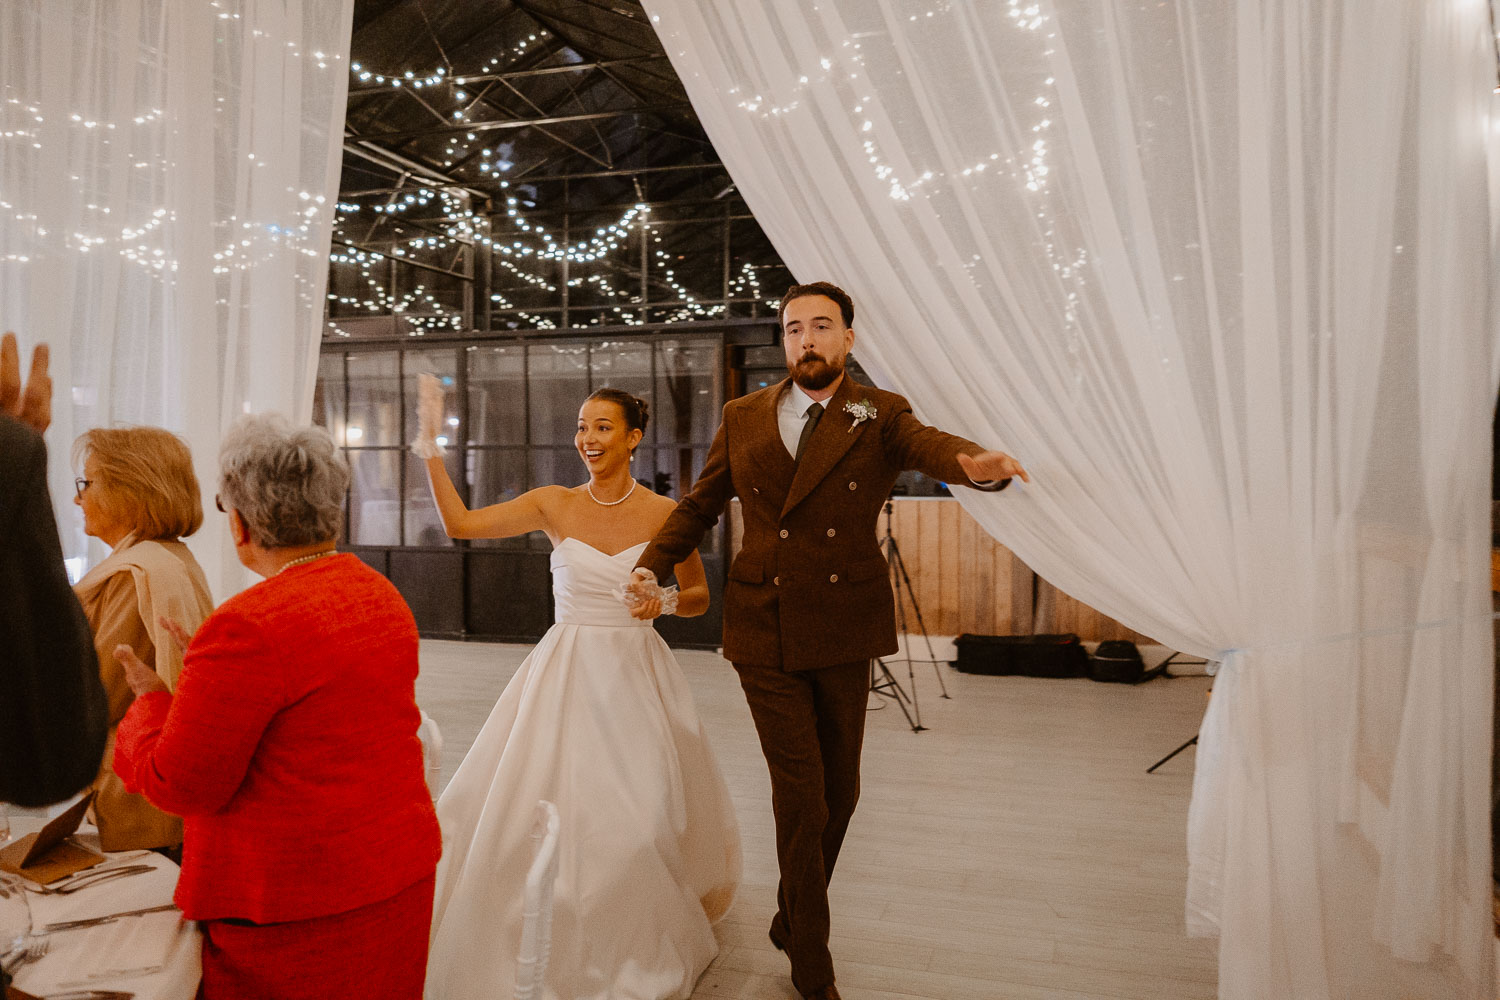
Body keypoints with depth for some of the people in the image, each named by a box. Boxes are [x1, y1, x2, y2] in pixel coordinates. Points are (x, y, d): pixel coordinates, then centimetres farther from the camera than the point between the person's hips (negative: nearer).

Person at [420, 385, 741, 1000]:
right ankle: (562, 951, 26)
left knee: (642, 818, 3)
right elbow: (460, 523, -1)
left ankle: (642, 950, 30)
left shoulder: (664, 513, -3)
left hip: (637, 676, -1)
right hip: (566, 673, 1)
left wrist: (665, 597, -15)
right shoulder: (555, 505, -1)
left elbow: (699, 598, 6)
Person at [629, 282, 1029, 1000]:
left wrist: (978, 464, -45)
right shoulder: (744, 416, 5)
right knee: (800, 794, -1)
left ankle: (792, 920, 41)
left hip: (843, 631, 1)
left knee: (838, 792, 14)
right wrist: (651, 565, -3)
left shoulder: (879, 416, 0)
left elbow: (929, 446, -22)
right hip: (764, 631, 0)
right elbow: (699, 504, 12)